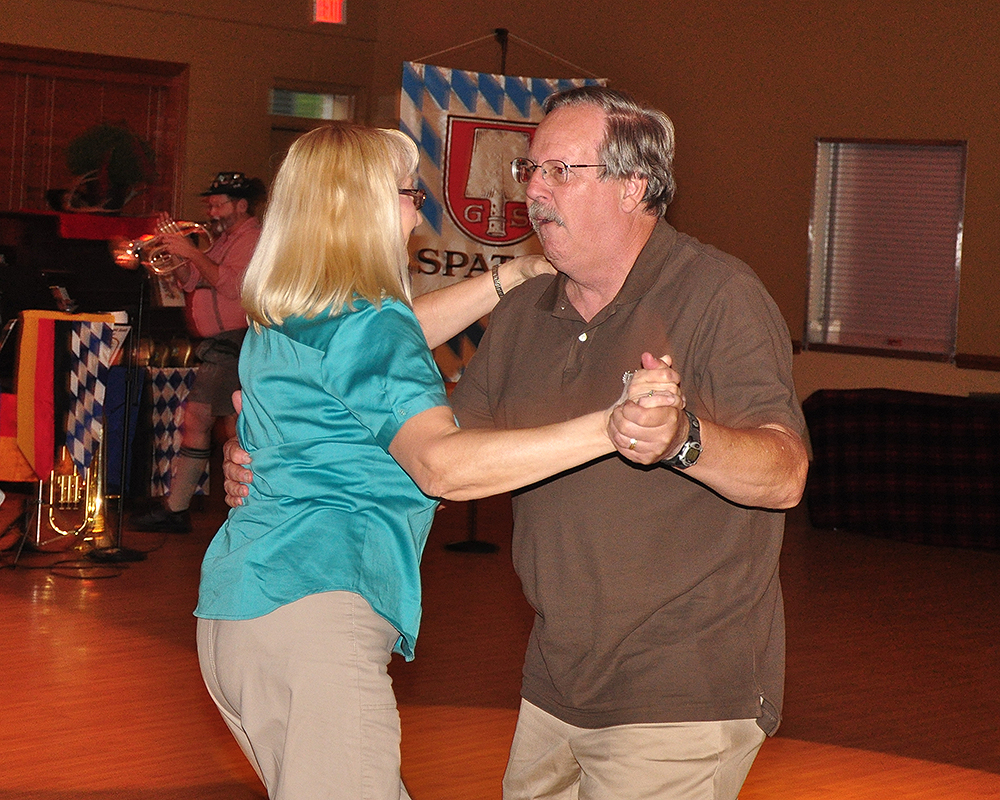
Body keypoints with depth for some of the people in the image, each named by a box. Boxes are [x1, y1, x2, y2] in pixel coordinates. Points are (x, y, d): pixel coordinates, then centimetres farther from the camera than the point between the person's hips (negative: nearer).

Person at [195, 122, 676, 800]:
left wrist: (506, 277, 37)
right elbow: (441, 463, -26)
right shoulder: (368, 326, -10)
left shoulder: (275, 325, 18)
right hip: (316, 610, -10)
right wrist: (607, 429, -34)